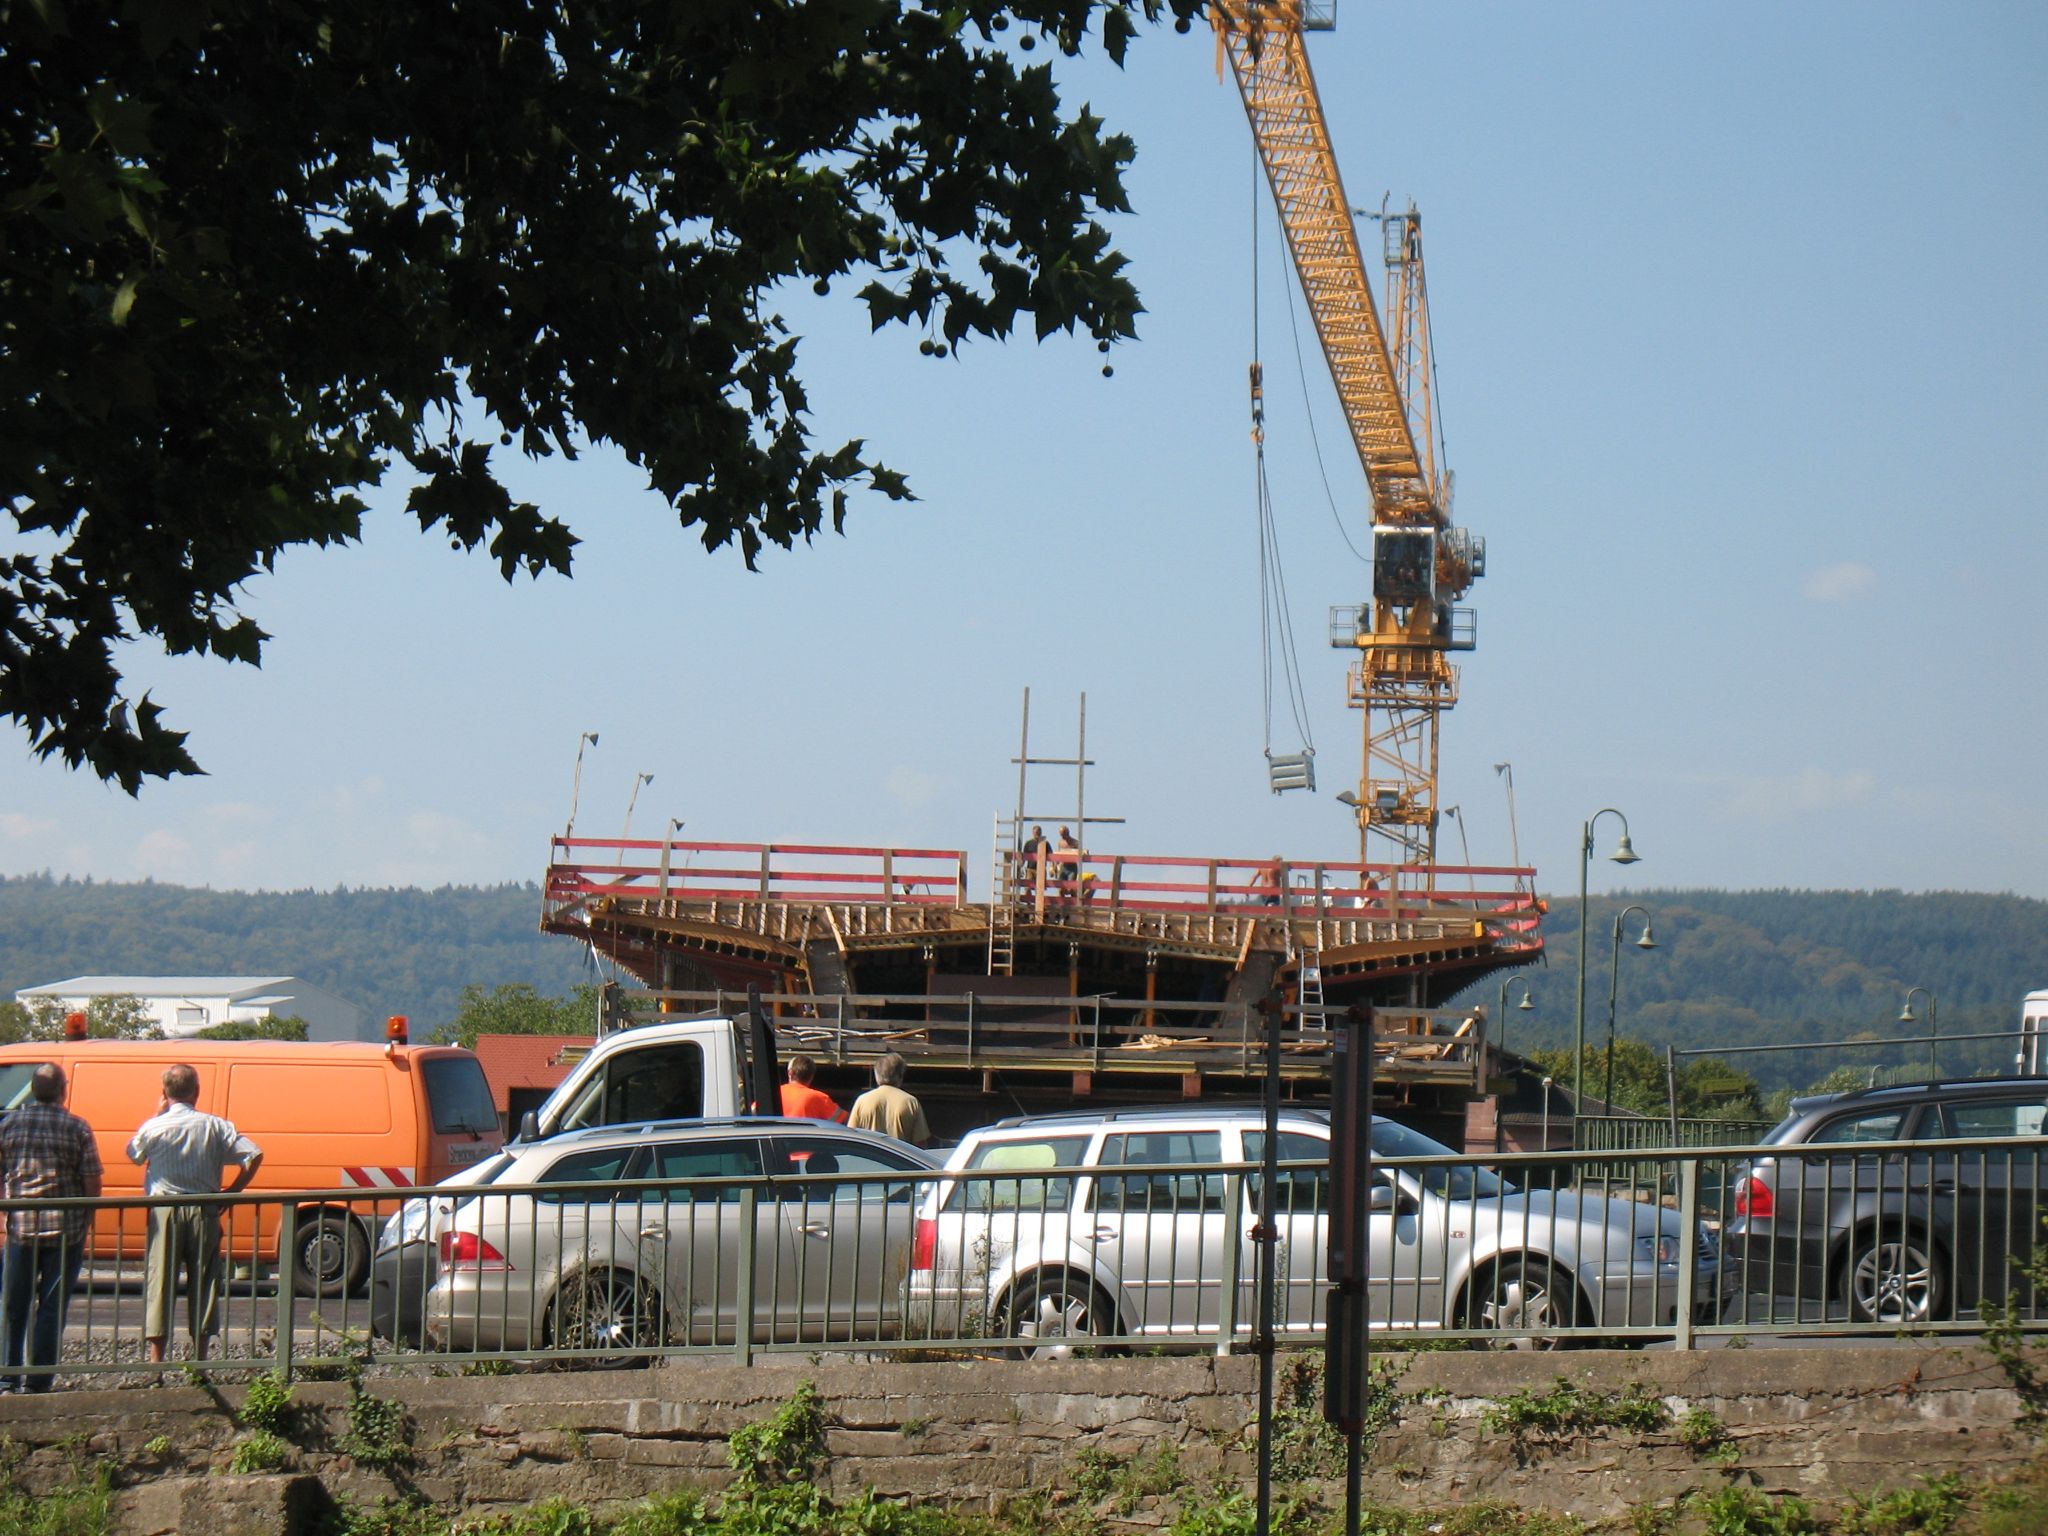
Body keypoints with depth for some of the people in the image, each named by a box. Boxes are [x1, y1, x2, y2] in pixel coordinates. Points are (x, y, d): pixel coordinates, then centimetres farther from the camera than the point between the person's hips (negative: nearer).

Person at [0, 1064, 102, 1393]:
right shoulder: (77, 1129, -6)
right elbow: (92, 1183, -6)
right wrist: (88, 1216, 10)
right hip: (66, 1229, -2)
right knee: (52, 1308, 4)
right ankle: (39, 1382, 3)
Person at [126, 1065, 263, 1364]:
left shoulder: (154, 1127, -4)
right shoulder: (216, 1126, -1)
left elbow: (133, 1154, 16)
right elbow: (254, 1155, -6)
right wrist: (232, 1192, 3)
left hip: (164, 1213, -1)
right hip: (204, 1213, 1)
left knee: (159, 1283, 2)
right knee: (203, 1283, 9)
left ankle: (156, 1359, 0)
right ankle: (200, 1359, 13)